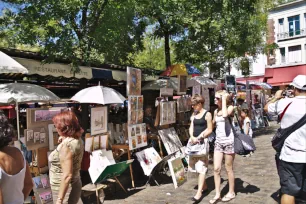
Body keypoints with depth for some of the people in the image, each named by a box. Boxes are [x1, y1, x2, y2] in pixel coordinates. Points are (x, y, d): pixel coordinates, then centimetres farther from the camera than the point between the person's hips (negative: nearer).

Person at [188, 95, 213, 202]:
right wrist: (192, 137, -10)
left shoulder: (207, 114, -6)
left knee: (201, 167, -8)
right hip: (194, 141, 7)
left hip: (203, 141, -7)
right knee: (196, 166, 12)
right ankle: (204, 186, 28)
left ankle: (199, 192, -8)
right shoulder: (194, 114, 14)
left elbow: (209, 130, -9)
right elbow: (191, 127, 9)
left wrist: (198, 138, -17)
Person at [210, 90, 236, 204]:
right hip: (218, 141, 6)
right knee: (216, 169, 2)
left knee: (228, 168, 7)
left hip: (228, 141, -6)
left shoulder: (230, 107, -8)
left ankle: (231, 192, 24)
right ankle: (217, 194, 11)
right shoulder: (216, 111, 10)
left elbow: (225, 115, -31)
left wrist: (224, 99, -23)